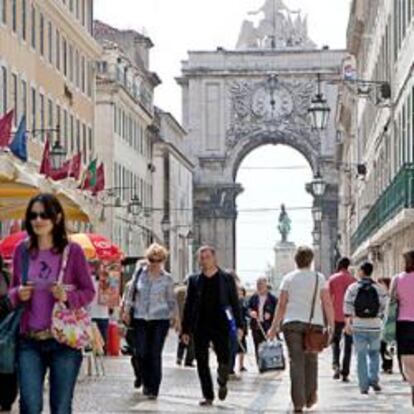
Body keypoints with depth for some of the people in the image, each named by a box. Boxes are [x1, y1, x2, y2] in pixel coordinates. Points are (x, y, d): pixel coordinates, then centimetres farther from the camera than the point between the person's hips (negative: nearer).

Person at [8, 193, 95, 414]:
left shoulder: (73, 251, -3)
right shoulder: (22, 250, 6)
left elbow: (89, 291, 1)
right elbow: (12, 291, 15)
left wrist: (67, 296, -18)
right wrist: (18, 294, -8)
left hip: (64, 340, -2)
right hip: (29, 340, 2)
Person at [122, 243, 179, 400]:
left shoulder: (167, 279, 3)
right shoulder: (139, 274, 6)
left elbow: (171, 300, 10)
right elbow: (131, 293, 13)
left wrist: (175, 316, 4)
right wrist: (127, 310, 6)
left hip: (160, 319, -2)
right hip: (140, 318, 2)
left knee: (155, 354, -4)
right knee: (141, 353, -1)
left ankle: (153, 389, 2)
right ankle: (147, 382, 23)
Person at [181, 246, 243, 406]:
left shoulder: (226, 278, 5)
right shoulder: (194, 280, 8)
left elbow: (235, 303, 5)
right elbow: (188, 305, 9)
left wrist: (239, 325, -3)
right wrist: (185, 329, 5)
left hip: (220, 325, -2)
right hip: (200, 327, 2)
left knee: (224, 360, -5)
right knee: (202, 363, 1)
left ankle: (222, 383, 25)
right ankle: (208, 396, 10)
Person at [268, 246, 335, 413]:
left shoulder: (288, 278, 4)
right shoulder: (319, 278, 3)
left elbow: (281, 304, 0)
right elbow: (327, 303, -2)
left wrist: (274, 326, 4)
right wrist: (331, 324, 3)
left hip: (292, 323, 0)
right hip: (314, 323, 0)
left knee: (296, 362, -1)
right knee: (311, 361, 16)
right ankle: (310, 398, 20)